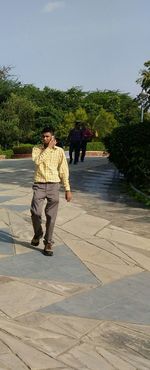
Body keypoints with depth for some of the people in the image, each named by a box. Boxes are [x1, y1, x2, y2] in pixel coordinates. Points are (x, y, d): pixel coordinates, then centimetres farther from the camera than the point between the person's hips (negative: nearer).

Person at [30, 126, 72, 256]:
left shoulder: (60, 151, 2)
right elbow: (38, 161, -18)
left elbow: (64, 171, 3)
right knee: (35, 212, -10)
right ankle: (37, 234, 20)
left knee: (51, 216, 0)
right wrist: (49, 147, -13)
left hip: (53, 185, 0)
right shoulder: (36, 149, 5)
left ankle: (48, 243, 13)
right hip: (39, 185, 0)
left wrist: (68, 189, 0)